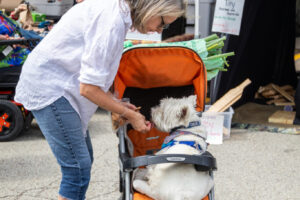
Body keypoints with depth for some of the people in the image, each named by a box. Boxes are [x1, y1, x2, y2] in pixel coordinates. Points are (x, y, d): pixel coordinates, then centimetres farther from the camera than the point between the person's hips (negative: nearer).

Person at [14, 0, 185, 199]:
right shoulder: (113, 20, -23)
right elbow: (88, 88, -22)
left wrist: (117, 105, 8)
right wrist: (129, 114, -10)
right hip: (48, 88, -10)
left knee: (85, 159, 14)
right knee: (78, 169, -11)